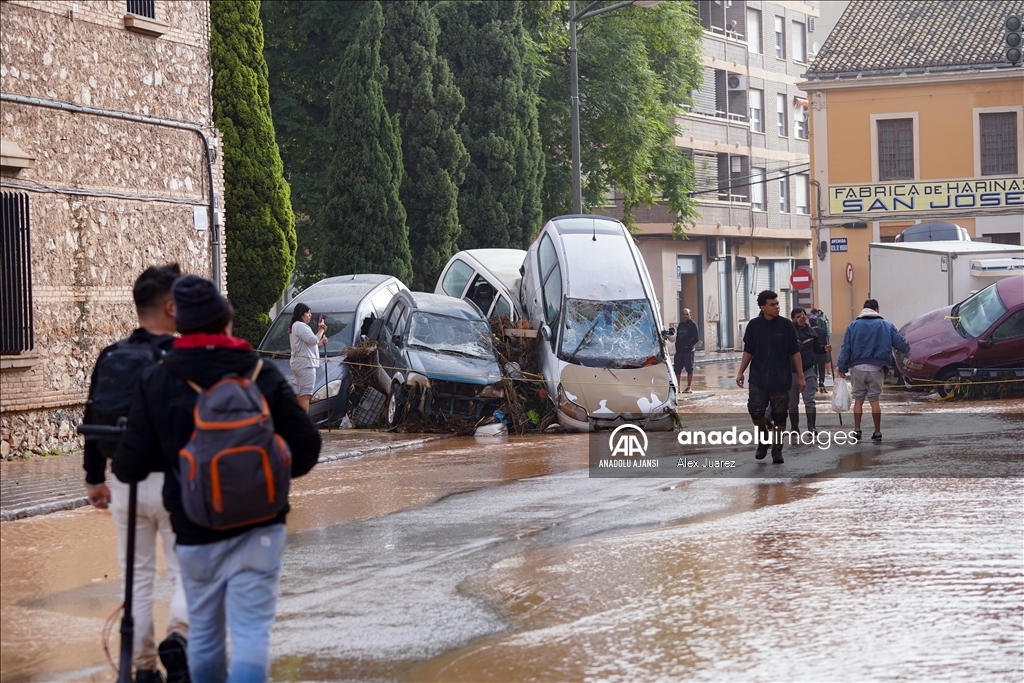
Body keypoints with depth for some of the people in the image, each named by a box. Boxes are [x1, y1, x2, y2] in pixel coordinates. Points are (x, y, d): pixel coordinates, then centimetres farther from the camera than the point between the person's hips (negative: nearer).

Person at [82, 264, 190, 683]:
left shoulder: (112, 358, 3)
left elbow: (94, 421, 7)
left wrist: (94, 479, 16)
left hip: (126, 481, 4)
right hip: (174, 480, -4)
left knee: (137, 576, 13)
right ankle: (177, 636, -18)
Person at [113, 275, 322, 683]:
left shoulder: (156, 382, -5)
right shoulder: (263, 376, -5)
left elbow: (131, 466, -5)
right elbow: (305, 450, -6)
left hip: (195, 532, 1)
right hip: (257, 527, -1)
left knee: (204, 631, 17)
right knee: (251, 630, -3)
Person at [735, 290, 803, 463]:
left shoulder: (786, 325, -1)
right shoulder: (754, 325, 2)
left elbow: (795, 352, 2)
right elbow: (748, 351, 10)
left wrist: (800, 377, 0)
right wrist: (741, 372, 2)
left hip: (780, 379, -1)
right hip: (758, 379, 1)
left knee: (779, 416, 2)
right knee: (755, 410, -13)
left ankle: (777, 449, 16)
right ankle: (763, 438, 14)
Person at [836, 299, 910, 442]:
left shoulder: (853, 325, 4)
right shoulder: (886, 325, 2)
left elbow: (846, 348, 1)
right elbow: (900, 343, 3)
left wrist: (842, 367, 3)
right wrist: (907, 348, 25)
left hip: (858, 367, 0)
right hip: (876, 368, 0)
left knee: (858, 399, 9)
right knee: (874, 400, 5)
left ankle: (857, 429, 0)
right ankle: (877, 432, 6)